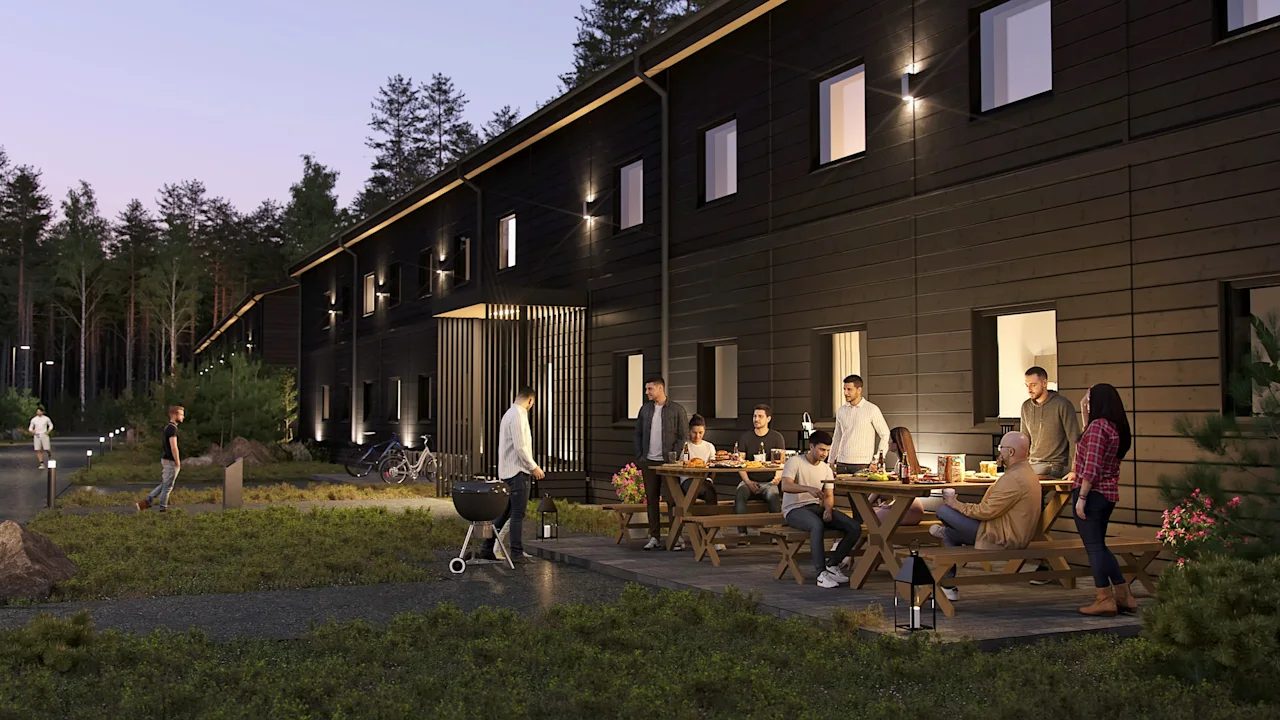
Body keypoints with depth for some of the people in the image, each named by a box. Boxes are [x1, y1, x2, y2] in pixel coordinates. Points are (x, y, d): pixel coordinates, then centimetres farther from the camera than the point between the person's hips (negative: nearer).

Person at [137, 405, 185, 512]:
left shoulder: (168, 427, 14)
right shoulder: (172, 428, -18)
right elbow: (174, 448, -23)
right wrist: (178, 463, -17)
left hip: (165, 460, 9)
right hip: (171, 461, -9)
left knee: (164, 485, 16)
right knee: (168, 486, 2)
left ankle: (146, 502, 15)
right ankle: (163, 508, 10)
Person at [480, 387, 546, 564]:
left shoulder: (509, 414, 16)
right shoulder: (518, 416, -14)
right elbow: (520, 447, -20)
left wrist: (530, 466, 20)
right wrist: (534, 467, -12)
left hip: (507, 472, 10)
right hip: (518, 471, -10)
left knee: (505, 511, 13)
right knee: (518, 513, -5)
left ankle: (487, 548, 15)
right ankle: (516, 552, -3)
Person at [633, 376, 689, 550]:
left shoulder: (677, 410, -2)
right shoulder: (645, 409, 12)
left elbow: (684, 436, -3)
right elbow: (638, 434, 16)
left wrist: (674, 456, -12)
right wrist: (639, 457, 6)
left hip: (669, 462, -4)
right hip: (649, 462, 4)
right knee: (652, 499, 5)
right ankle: (654, 537, 10)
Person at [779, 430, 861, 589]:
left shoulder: (826, 469, 13)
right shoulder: (794, 462, -7)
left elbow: (829, 496, 12)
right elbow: (785, 486, -23)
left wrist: (828, 509, -12)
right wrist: (809, 488, -41)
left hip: (818, 507, 7)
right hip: (795, 509, -7)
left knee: (855, 527, -13)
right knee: (817, 524, -41)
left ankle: (832, 564, 1)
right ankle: (821, 573, -35)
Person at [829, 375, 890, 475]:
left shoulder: (872, 409, -4)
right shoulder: (841, 411, 10)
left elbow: (885, 436, -2)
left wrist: (876, 461, -7)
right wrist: (831, 462, 16)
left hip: (862, 464, -4)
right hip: (842, 464, 4)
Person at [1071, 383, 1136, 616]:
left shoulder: (1097, 425, -15)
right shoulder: (1118, 428, 13)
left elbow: (1092, 466, -20)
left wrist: (1081, 497, -19)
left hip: (1092, 492, -9)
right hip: (1109, 494, 9)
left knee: (1094, 546, -3)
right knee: (1099, 546, 16)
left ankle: (1105, 599, 0)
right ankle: (1123, 596, 18)